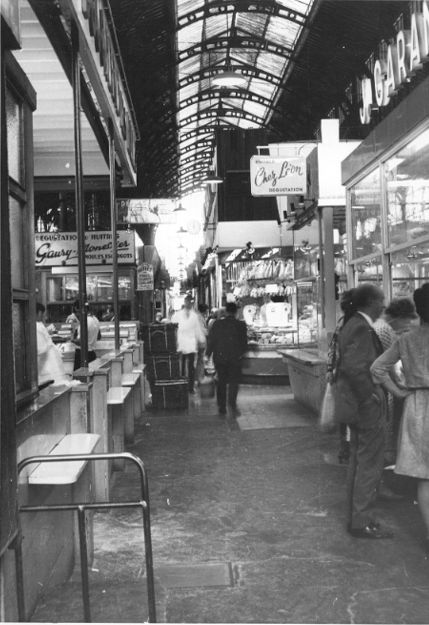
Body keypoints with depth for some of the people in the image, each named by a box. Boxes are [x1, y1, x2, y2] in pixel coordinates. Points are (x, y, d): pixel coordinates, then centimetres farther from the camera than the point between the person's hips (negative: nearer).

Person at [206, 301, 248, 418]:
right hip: (235, 358, -2)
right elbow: (244, 343, 0)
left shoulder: (217, 324, -1)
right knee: (234, 382, 5)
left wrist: (208, 354, 9)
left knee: (221, 383, 11)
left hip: (219, 358, 2)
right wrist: (241, 353, 18)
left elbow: (211, 341, 0)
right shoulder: (241, 325, -4)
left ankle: (222, 409, 12)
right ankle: (232, 403, -19)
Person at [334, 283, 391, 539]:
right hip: (367, 407, -11)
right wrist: (371, 397, -21)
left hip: (356, 404, 11)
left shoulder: (352, 325, 11)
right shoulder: (362, 329, -20)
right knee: (370, 465, 0)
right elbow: (354, 368, -30)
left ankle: (356, 517, 31)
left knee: (359, 462, 19)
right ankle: (362, 522, 10)